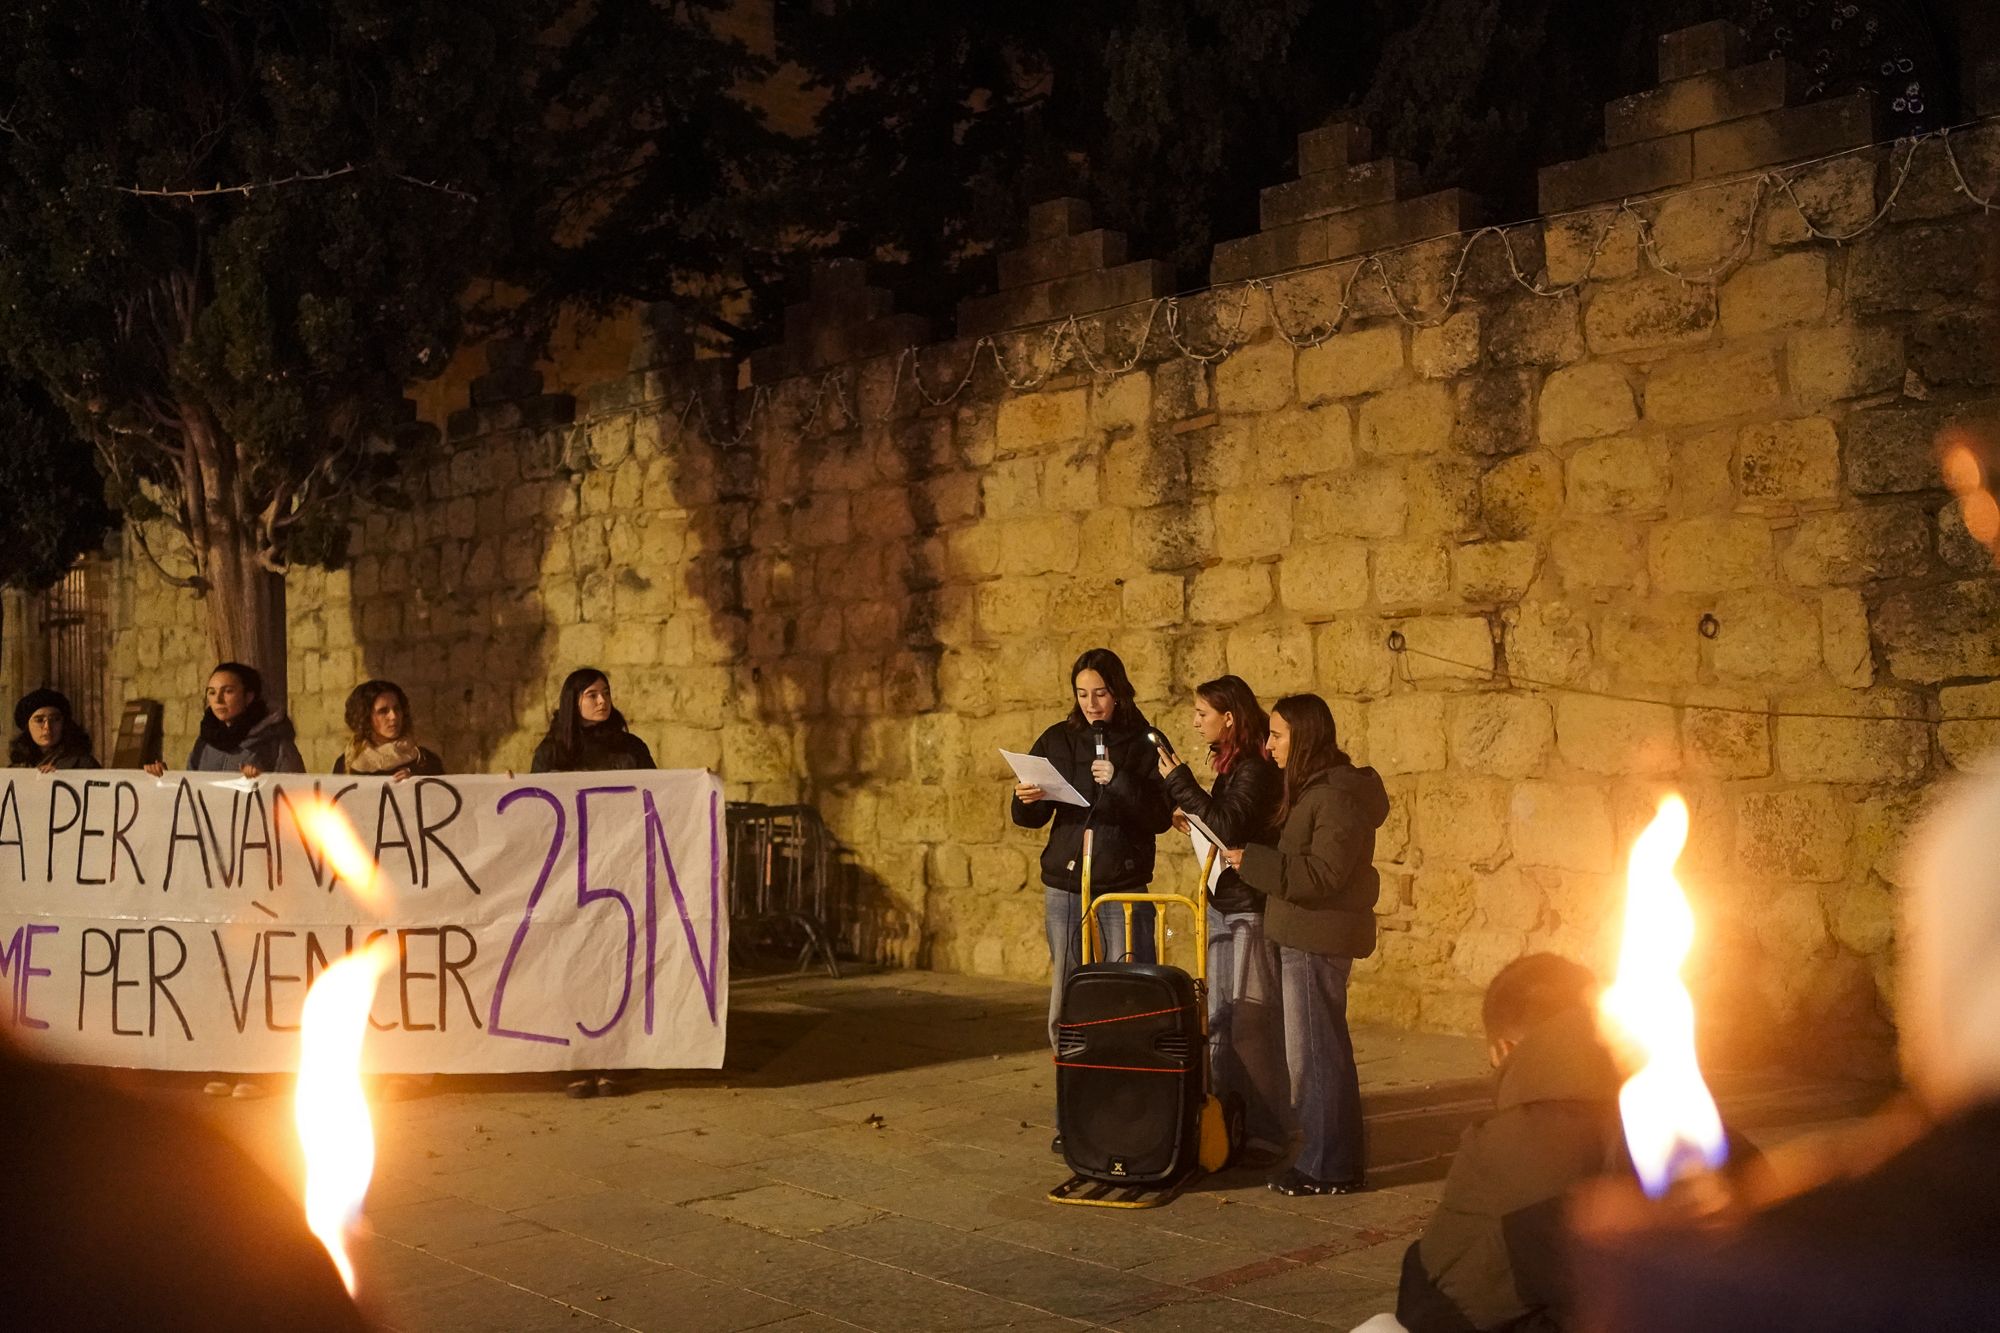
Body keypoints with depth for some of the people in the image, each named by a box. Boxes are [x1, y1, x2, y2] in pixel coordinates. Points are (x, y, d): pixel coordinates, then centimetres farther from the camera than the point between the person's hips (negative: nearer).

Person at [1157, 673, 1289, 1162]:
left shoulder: (1254, 769, -15)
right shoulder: (1232, 764, 13)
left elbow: (1229, 827, -27)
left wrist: (1181, 783, -22)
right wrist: (1194, 821, 6)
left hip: (1248, 907, -10)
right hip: (1225, 904, 10)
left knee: (1249, 1021, -4)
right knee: (1223, 1018, 15)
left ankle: (1263, 1131, 3)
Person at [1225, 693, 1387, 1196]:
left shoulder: (1337, 796, -18)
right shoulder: (1312, 790, 15)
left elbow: (1322, 875, -24)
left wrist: (1252, 861, -22)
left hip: (1318, 941, -11)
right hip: (1304, 937, 11)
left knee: (1311, 1054, -5)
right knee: (1324, 1050, 16)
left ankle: (1328, 1168, 3)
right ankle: (1331, 1157, 26)